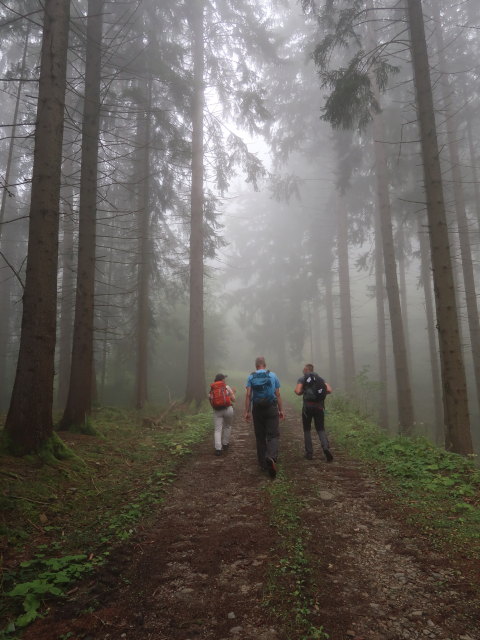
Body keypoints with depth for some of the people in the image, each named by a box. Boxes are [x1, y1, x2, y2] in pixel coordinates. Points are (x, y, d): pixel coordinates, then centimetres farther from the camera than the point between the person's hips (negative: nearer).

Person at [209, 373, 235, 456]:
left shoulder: (211, 390, 9)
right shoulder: (227, 387, 0)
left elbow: (211, 402, 8)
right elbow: (233, 399, 2)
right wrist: (232, 393, 21)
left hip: (217, 411, 2)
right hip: (228, 409, -2)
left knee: (217, 430, 2)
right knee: (227, 426, 18)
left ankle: (218, 449, -8)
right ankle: (225, 445, 26)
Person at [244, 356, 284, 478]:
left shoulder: (251, 377, 2)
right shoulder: (273, 375, 2)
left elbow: (248, 395, -5)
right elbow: (278, 394, 1)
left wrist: (247, 411, -2)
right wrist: (281, 410, 7)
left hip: (257, 410, 1)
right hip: (271, 408, -1)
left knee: (260, 437, 11)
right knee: (273, 435, 0)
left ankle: (263, 464, 15)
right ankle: (271, 457, -26)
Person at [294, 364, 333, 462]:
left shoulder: (302, 379, 2)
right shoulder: (320, 378, 12)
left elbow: (298, 391, -11)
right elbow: (329, 390, 1)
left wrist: (302, 392, 10)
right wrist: (320, 393, 16)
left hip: (308, 406, -2)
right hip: (319, 406, 2)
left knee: (307, 430, 13)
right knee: (321, 429, 9)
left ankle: (309, 453, 12)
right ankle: (326, 447, -17)